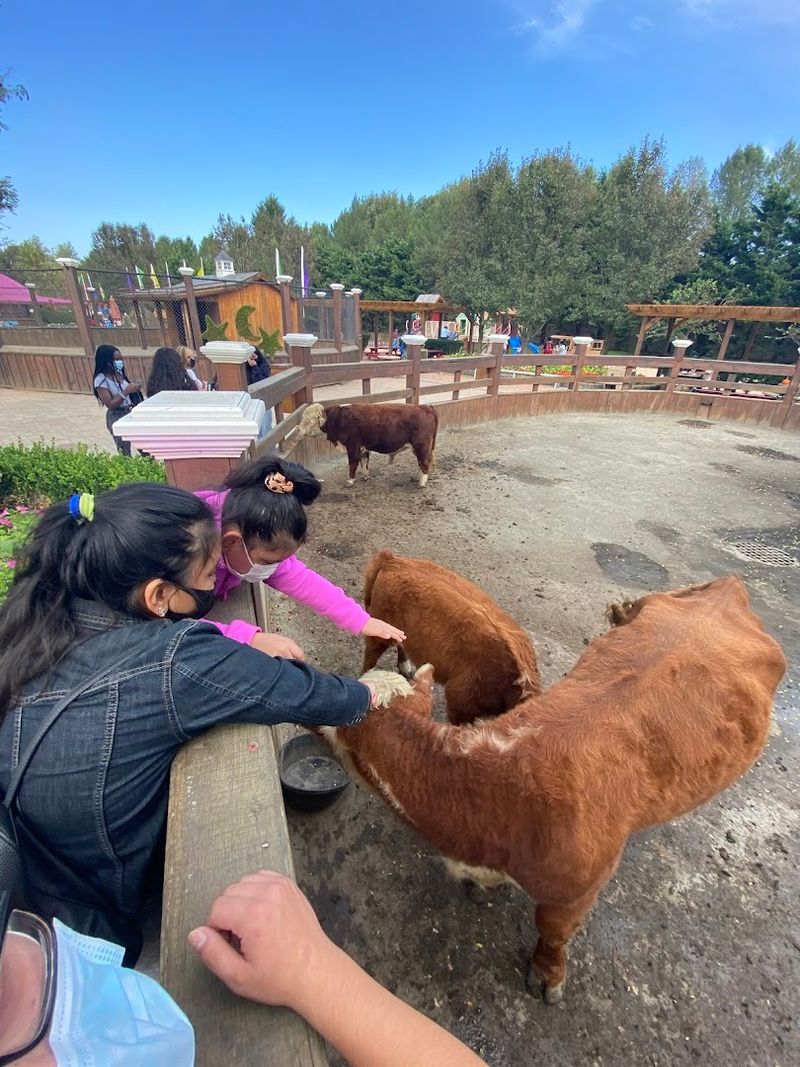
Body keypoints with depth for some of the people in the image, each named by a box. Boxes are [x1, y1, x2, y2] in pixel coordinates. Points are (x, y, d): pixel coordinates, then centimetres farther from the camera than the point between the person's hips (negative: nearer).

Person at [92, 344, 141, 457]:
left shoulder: (118, 372, 2)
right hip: (117, 417, -7)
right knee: (125, 453, 1)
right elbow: (110, 404, -19)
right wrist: (126, 392, -26)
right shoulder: (101, 379, -16)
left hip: (130, 413, 7)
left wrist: (133, 387, -4)